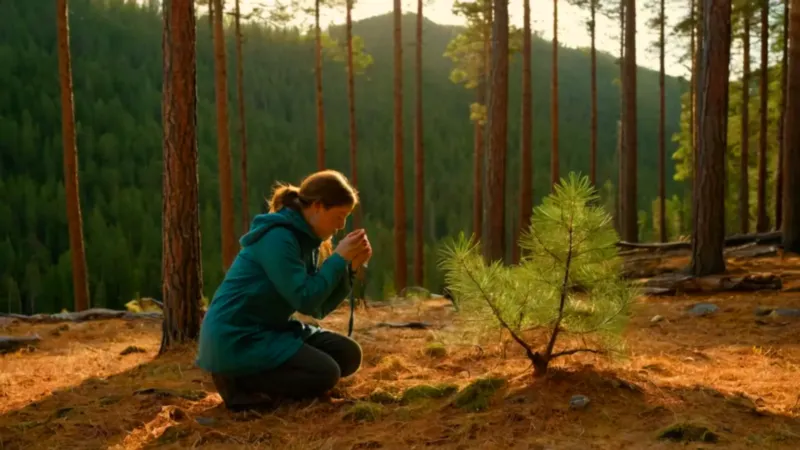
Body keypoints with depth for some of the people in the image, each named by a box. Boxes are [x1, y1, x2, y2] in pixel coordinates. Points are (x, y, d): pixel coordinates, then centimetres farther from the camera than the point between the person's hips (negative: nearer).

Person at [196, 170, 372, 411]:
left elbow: (317, 308, 8)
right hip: (236, 337, -10)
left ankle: (261, 377, 7)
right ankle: (238, 381, -7)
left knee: (348, 354, 4)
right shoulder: (277, 237, -19)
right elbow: (305, 300, -23)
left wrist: (350, 266, -2)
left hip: (268, 329, 10)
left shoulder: (304, 238, 8)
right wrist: (339, 257, -15)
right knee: (326, 373, -16)